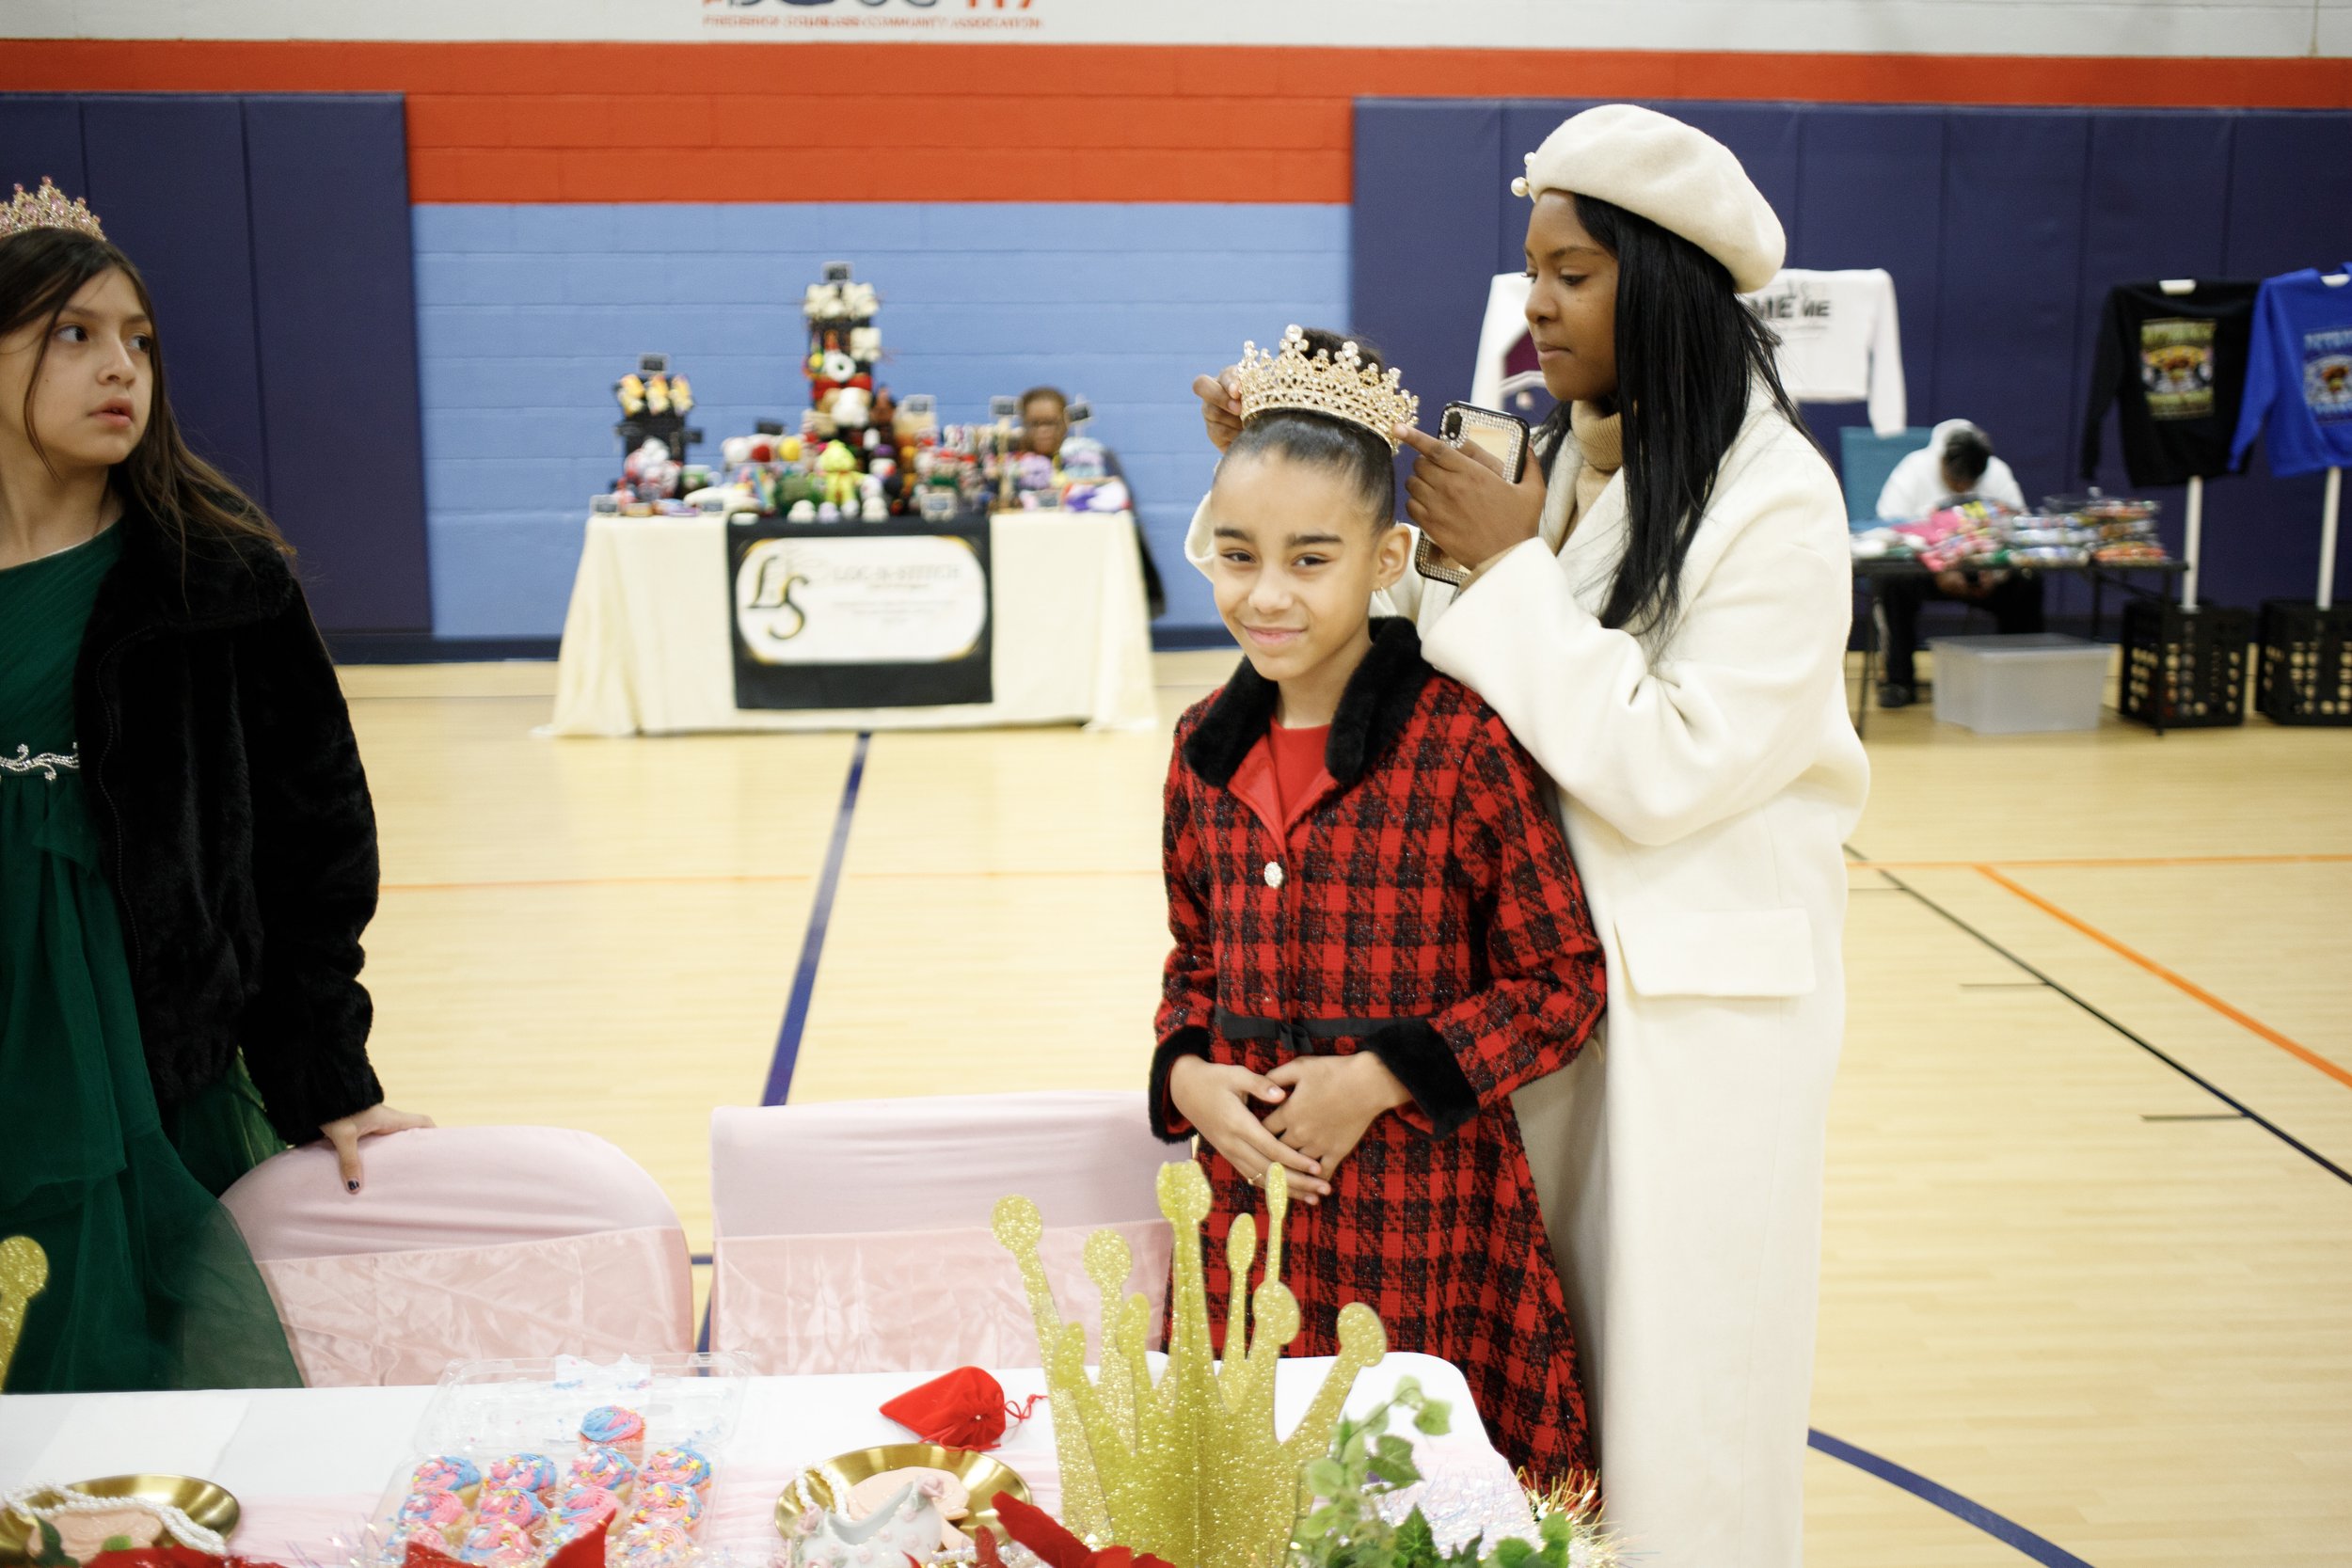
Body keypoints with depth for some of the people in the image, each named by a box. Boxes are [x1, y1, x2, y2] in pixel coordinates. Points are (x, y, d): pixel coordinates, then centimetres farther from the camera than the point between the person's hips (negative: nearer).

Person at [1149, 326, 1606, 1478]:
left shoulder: (1466, 740, -12)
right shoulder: (1208, 745, 5)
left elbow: (1564, 976, -7)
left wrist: (1381, 1078, -15)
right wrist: (1188, 1077, -4)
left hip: (1419, 1214, -4)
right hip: (1247, 1192, 5)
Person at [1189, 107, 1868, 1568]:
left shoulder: (1777, 501, -13)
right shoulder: (1551, 460, 7)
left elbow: (1668, 774, -20)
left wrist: (1513, 567, -17)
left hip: (1699, 1003, -6)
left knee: (1672, 1388, 7)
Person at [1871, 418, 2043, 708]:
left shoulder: (1999, 475, -1)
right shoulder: (1912, 472, -11)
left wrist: (1996, 574, -24)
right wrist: (1938, 573, -32)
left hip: (1983, 573, 3)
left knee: (2026, 585, -24)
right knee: (1891, 584, -35)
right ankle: (1899, 680, -23)